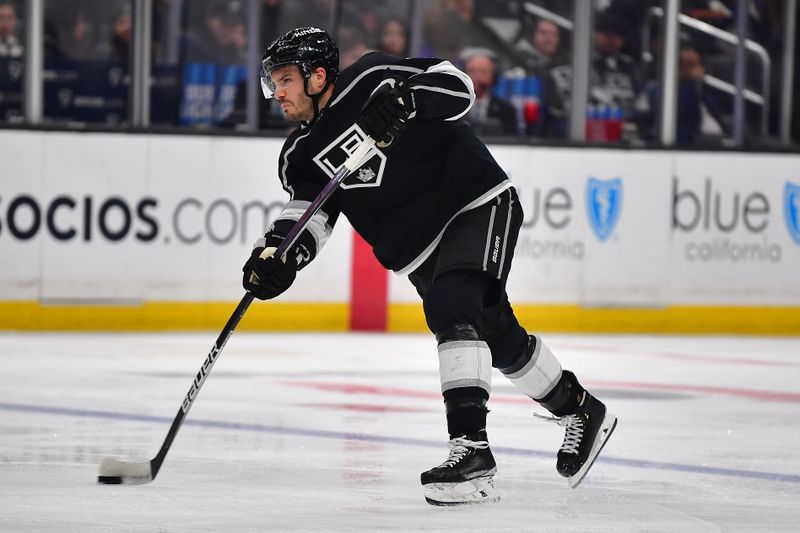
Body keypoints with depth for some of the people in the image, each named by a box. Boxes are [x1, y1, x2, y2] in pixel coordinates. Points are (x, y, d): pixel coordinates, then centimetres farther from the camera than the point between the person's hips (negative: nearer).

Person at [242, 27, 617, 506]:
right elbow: (309, 216, -9)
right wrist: (278, 254, -28)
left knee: (449, 308, -28)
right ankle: (583, 414, 39)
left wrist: (407, 99, -35)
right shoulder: (302, 156, 4)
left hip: (478, 202, -8)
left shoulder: (371, 80, -12)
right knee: (499, 339, 16)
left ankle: (471, 450, -35)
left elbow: (457, 85, -17)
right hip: (420, 248, 8)